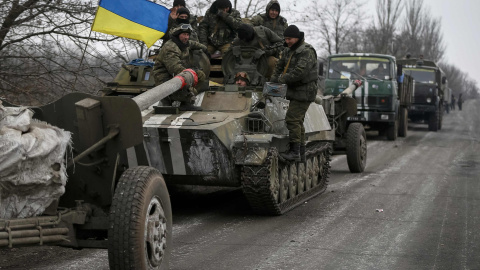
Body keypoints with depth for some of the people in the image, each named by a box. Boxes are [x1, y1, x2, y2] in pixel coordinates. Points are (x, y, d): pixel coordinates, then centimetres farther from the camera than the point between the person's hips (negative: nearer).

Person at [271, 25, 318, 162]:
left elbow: (299, 72, -27)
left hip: (304, 92, -9)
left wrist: (283, 79, -18)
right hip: (295, 91, 10)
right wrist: (274, 80, 3)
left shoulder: (307, 52, -17)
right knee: (297, 121, 12)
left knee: (292, 119, -16)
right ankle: (301, 153, 18)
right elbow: (280, 66, 20)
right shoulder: (288, 50, 12)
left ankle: (294, 152, -13)